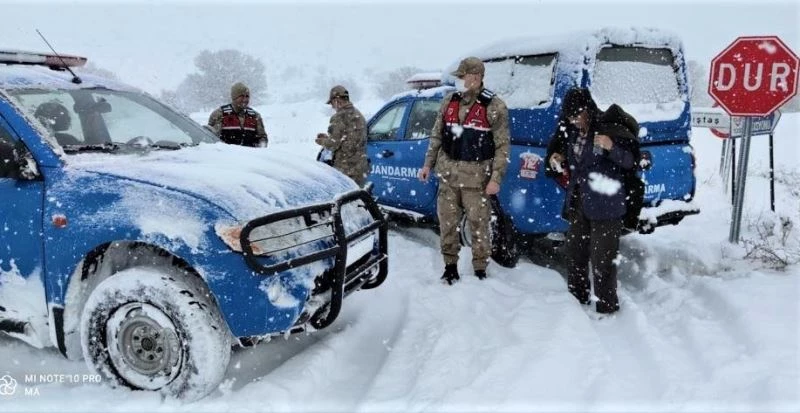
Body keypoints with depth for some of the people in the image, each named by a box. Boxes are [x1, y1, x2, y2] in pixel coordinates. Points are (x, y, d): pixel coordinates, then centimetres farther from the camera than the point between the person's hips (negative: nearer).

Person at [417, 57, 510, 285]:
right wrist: (428, 164, 11)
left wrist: (496, 178, -13)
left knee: (479, 225, 2)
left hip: (476, 178, -4)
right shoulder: (449, 101, 8)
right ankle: (450, 265, 25)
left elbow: (502, 146, -7)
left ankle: (480, 270, 17)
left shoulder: (494, 107, -7)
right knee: (447, 223, 10)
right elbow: (436, 135, 15)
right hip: (447, 174, 4)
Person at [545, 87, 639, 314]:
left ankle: (607, 306, 9)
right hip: (578, 202, 8)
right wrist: (556, 160, 2)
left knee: (602, 258, -4)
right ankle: (577, 299, 33)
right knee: (574, 252, 17)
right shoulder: (571, 131, 8)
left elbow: (630, 161, -14)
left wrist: (612, 148, -32)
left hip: (605, 204, -8)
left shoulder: (610, 127, -13)